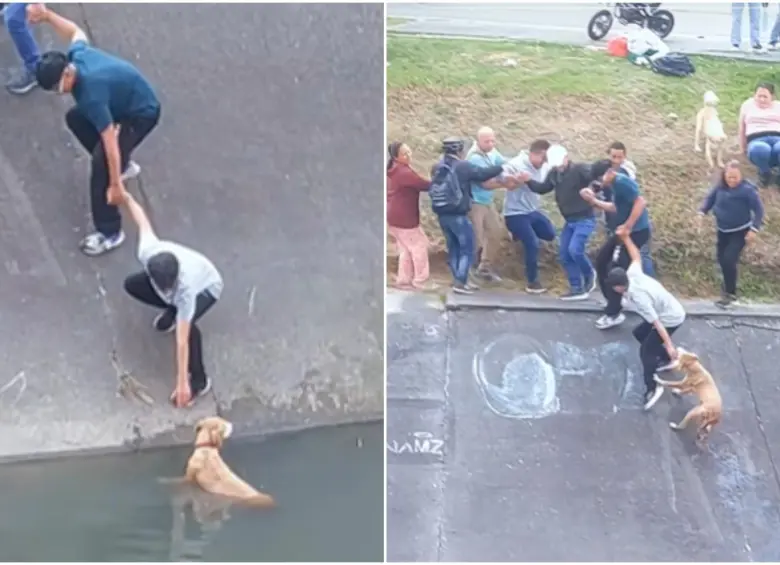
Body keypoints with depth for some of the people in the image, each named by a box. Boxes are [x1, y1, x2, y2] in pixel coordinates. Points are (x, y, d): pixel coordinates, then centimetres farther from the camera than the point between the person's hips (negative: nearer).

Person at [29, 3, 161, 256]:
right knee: (75, 118, 22)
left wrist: (115, 184, -30)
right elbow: (75, 31, 11)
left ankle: (110, 233, -6)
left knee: (101, 163, -18)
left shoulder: (91, 95, -39)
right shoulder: (77, 55, -16)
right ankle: (123, 165, 33)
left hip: (141, 114, -10)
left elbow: (110, 141, -35)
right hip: (126, 100, 10)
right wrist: (47, 14, -1)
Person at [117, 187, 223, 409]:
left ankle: (199, 381, -13)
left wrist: (182, 383, -38)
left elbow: (182, 340, -43)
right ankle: (173, 309, 21)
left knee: (187, 325, -33)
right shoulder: (148, 251, -37)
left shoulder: (186, 288, -46)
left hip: (207, 286, -6)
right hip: (184, 272, 6)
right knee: (131, 284, -1)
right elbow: (143, 223, -15)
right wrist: (127, 198, 5)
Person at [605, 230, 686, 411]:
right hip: (672, 311, 10)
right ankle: (667, 359, 37)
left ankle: (652, 388, -1)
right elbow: (636, 256, 8)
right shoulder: (633, 274, -13)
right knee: (639, 333, 23)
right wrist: (626, 238, 10)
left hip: (671, 319, -10)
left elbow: (657, 324, -31)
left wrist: (669, 346, -27)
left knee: (646, 350, -8)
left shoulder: (639, 298, -33)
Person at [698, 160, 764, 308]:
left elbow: (759, 210, -17)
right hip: (723, 230, 6)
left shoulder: (747, 189, -21)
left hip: (740, 231, -6)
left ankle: (730, 294, -1)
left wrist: (754, 229, -23)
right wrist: (702, 212, -9)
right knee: (722, 259, 12)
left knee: (729, 260, -15)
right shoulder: (720, 187, -7)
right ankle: (728, 289, 34)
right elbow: (710, 198, 8)